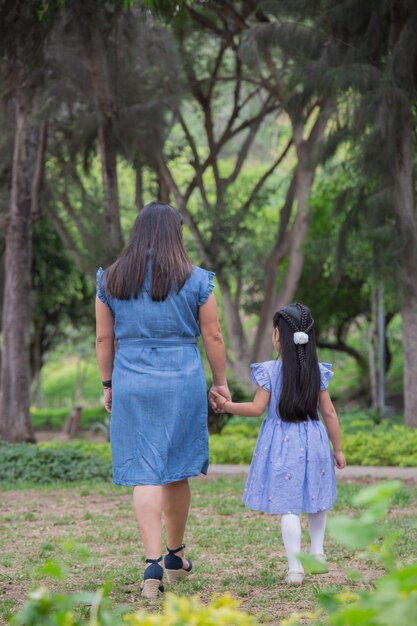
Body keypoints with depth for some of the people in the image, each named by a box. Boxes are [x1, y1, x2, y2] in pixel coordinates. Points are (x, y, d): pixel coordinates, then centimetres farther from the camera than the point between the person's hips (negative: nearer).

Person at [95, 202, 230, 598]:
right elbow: (213, 336, 1)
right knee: (177, 472, 13)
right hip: (183, 381, 0)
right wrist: (220, 382, 12)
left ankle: (153, 562, -13)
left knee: (144, 475, 0)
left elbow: (104, 338, 7)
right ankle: (175, 556, 27)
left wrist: (108, 384, 16)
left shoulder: (110, 280, 3)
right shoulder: (195, 280, -2)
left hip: (131, 383, 1)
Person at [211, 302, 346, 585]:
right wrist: (338, 449, 9)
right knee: (317, 500, 22)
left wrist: (226, 405, 3)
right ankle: (317, 551, 30)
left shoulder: (270, 371, -9)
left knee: (288, 506, -2)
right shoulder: (318, 371, 0)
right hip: (313, 440, 3)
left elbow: (257, 408, -8)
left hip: (281, 443, -3)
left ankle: (295, 568, -3)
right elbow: (329, 413, 2)